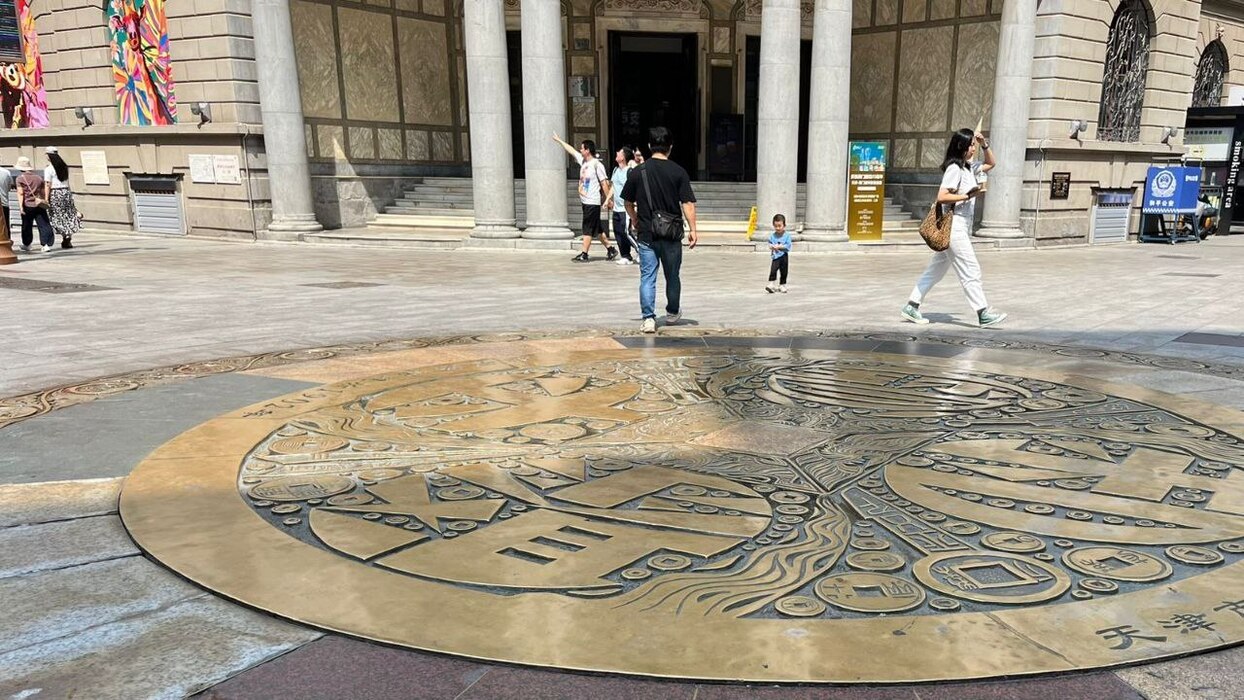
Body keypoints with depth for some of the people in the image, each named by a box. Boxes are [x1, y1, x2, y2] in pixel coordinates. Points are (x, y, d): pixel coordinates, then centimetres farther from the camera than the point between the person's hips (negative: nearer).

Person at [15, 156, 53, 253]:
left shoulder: (20, 178, -6)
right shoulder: (38, 177, 7)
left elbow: (20, 193, -11)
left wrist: (21, 206, -12)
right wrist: (45, 201, 21)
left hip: (28, 205, -2)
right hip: (39, 205, 3)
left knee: (26, 226, 13)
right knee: (44, 225, -2)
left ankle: (26, 245, 26)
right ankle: (46, 244, -12)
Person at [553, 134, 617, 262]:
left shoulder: (597, 164, -13)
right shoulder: (583, 160, 10)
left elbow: (604, 183, -14)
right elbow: (571, 150, 23)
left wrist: (607, 199, -16)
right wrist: (559, 140, 32)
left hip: (593, 202, -8)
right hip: (585, 201, 8)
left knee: (588, 229, -4)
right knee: (597, 228, 13)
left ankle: (584, 254, 0)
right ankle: (610, 249, 20)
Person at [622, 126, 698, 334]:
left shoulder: (638, 172, -1)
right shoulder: (679, 172, -6)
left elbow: (628, 202, 8)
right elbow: (687, 203, -9)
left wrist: (635, 221, 24)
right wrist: (693, 229, -4)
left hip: (646, 234, 0)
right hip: (672, 234, 0)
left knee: (647, 277, 3)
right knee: (672, 276, 17)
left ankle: (648, 318, -6)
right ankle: (672, 313, 33)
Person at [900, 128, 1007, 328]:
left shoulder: (968, 168, 15)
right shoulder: (954, 169, -12)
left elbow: (990, 164, 31)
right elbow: (941, 197, -21)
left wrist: (985, 145, 17)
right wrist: (967, 196, -19)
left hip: (962, 226, 10)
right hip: (954, 224, -10)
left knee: (937, 269, 11)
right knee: (970, 271, -6)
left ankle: (911, 307, 13)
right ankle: (983, 314, -3)